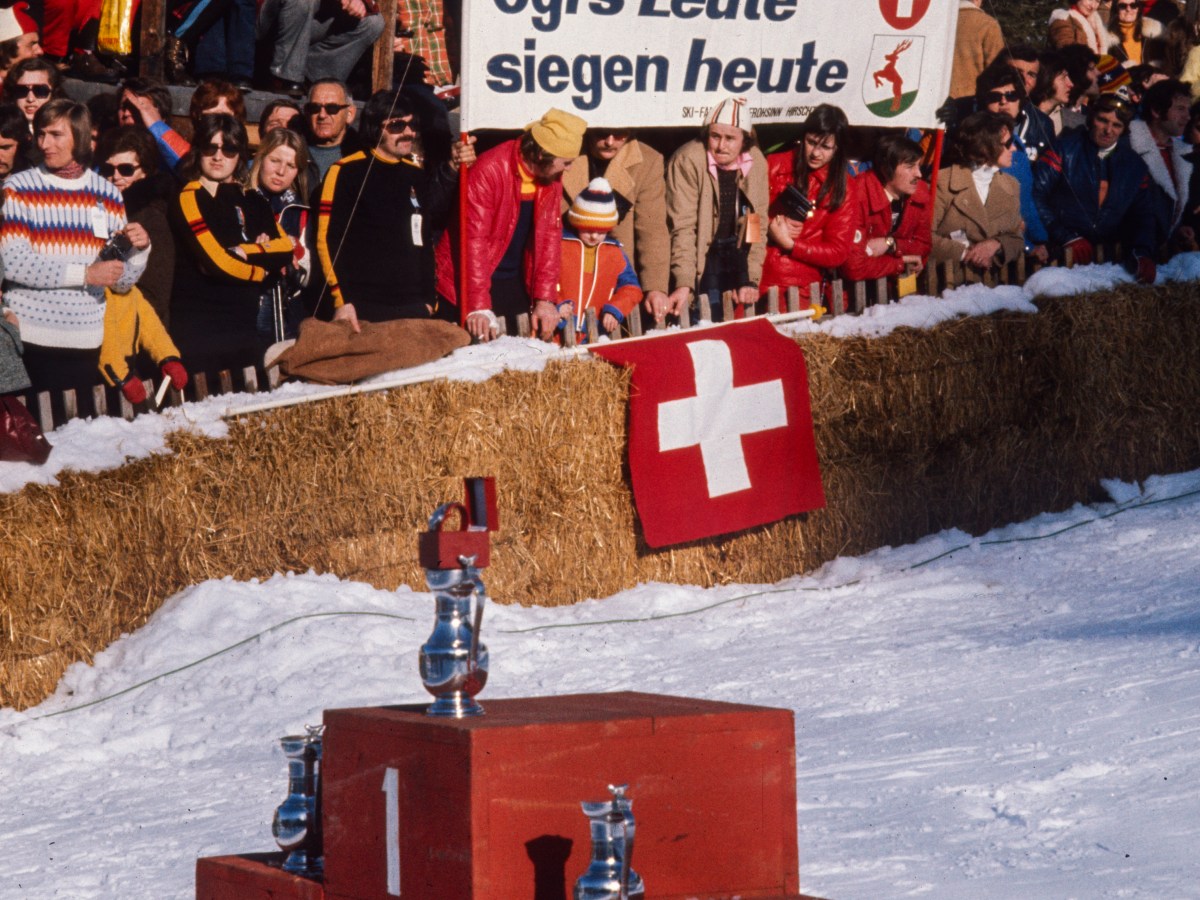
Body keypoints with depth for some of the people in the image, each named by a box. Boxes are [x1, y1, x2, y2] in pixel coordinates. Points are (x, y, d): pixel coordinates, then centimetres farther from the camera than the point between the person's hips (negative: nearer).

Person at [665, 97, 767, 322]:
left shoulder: (756, 162, -3)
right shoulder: (688, 160, -18)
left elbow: (758, 225, -1)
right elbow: (682, 227, -21)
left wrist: (751, 279, -8)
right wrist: (684, 285, -28)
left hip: (737, 253, 4)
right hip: (700, 255, -4)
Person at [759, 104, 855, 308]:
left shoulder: (842, 189, 6)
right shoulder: (773, 166, 6)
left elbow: (838, 252, 3)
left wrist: (789, 244, -7)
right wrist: (771, 226, -11)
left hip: (801, 290, 0)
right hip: (757, 281, 0)